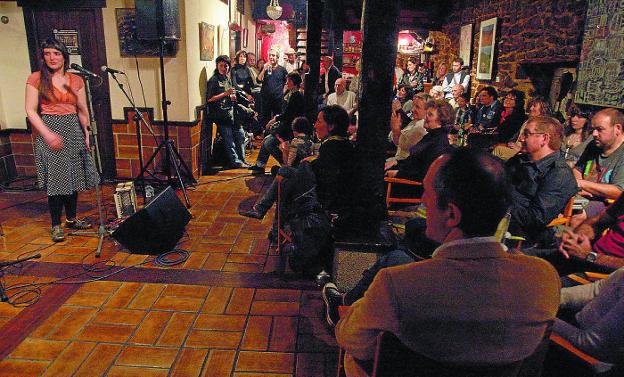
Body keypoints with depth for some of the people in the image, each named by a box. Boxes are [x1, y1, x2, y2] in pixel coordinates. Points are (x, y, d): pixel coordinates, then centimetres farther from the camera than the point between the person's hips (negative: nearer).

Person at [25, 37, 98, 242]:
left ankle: (72, 219, 22)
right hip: (49, 130, -4)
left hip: (74, 130, 4)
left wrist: (87, 133, -1)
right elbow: (31, 111, -5)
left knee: (73, 177, 8)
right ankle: (56, 225, 8)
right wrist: (48, 134, -16)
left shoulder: (76, 80, 9)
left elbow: (83, 110, 9)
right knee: (55, 179, -3)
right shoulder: (36, 78, -1)